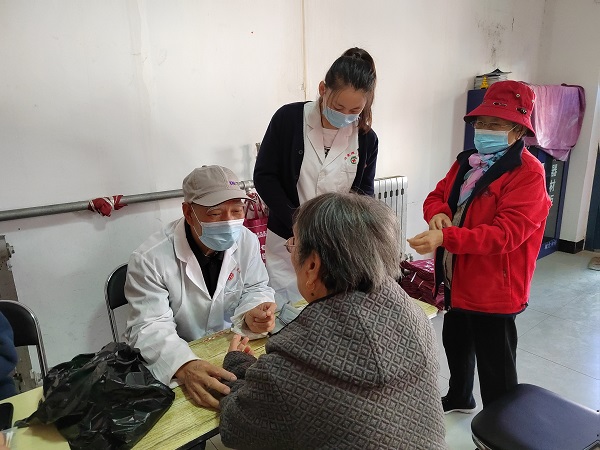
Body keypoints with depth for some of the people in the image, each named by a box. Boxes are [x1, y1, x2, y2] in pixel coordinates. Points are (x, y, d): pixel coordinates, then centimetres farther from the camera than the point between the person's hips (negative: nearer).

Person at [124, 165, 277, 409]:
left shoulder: (247, 240, -8)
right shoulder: (151, 258, -21)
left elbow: (255, 289, 2)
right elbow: (150, 327, -23)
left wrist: (252, 315, -21)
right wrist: (185, 366, -41)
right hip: (172, 361, -4)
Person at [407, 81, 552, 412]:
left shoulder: (528, 174, -18)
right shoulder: (467, 162, 7)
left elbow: (506, 232, -28)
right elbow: (437, 195, 10)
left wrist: (445, 237, -38)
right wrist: (438, 213, -15)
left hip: (494, 288, -8)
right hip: (458, 281, 8)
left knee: (496, 366, 7)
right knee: (456, 344, 26)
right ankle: (459, 398, 52)